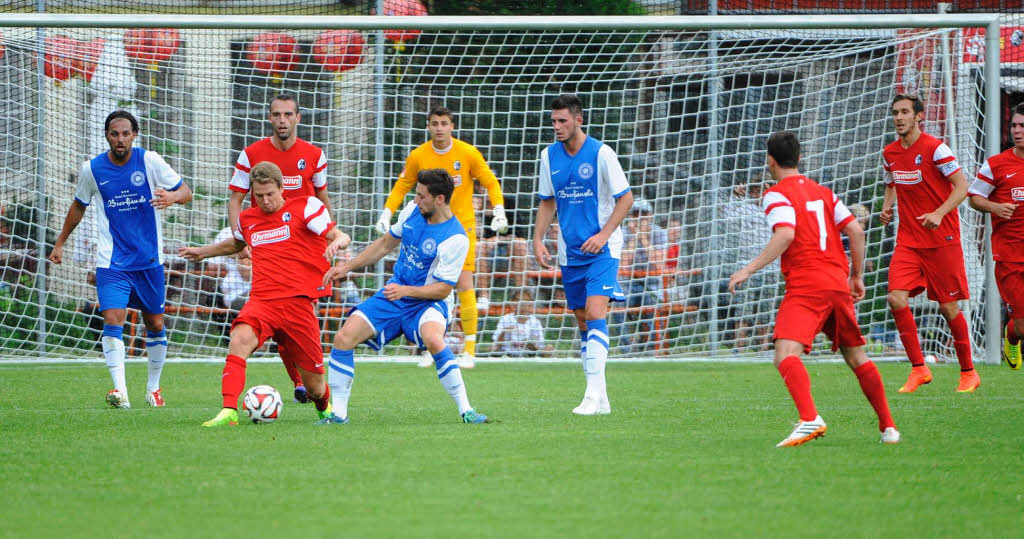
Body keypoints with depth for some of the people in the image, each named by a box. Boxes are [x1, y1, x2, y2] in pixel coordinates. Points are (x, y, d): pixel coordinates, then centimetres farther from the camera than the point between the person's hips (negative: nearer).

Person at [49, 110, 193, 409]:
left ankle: (153, 386, 29)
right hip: (111, 261, -1)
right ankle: (120, 391, -26)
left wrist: (172, 197, -26)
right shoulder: (92, 169, -2)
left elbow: (186, 192, -2)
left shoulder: (149, 161, -6)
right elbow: (79, 206, 16)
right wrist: (60, 243, 20)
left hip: (149, 259, 1)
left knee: (155, 324, 10)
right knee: (113, 320, -18)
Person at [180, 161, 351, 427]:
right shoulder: (247, 219, 17)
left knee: (313, 383, 3)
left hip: (298, 301, -2)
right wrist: (203, 251, 43)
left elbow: (340, 236, -3)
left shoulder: (306, 206, 4)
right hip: (262, 300, 2)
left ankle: (324, 406, 40)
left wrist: (337, 242, -25)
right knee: (240, 339, -31)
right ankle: (228, 411, -38)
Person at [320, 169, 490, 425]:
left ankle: (466, 411, -29)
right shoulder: (412, 211, 0)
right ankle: (338, 414, -1)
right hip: (394, 294, 6)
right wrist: (347, 267, 14)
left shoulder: (455, 239, -19)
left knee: (433, 339, -39)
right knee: (343, 338, -11)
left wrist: (406, 291, -30)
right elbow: (386, 243, 17)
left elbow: (443, 289, -17)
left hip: (428, 302, -6)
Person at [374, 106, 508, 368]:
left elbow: (490, 182, 3)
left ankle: (470, 351, -5)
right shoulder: (418, 156, 0)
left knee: (464, 285, -10)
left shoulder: (468, 153, -5)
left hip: (462, 227, -2)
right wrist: (386, 214, 0)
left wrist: (499, 212, -10)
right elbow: (401, 187, 11)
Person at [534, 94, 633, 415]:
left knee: (595, 313, -18)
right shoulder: (549, 156, 6)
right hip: (570, 252, 6)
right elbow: (547, 202, 17)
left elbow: (625, 198, -7)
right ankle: (600, 400, 12)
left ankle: (594, 394, -22)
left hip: (602, 249, -6)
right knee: (582, 322, 6)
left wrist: (603, 235, -17)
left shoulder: (601, 153, -9)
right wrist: (538, 240, 5)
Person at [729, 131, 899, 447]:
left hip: (806, 286, -7)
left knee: (786, 355, -20)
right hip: (838, 284, 7)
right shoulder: (822, 192, 19)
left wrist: (749, 269, -18)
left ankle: (810, 419, -42)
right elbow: (856, 230, 13)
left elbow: (786, 235, -18)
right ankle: (888, 427, 23)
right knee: (856, 358, 19)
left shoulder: (777, 194, -2)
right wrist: (857, 275, 23)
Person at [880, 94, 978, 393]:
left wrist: (939, 214, -26)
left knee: (948, 307, 0)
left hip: (941, 239, -5)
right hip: (908, 240, 5)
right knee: (896, 298, -14)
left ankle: (968, 372, 16)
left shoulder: (935, 148, -11)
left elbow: (962, 187, -12)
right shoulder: (890, 153, 7)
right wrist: (886, 208, 2)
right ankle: (918, 368, -5)